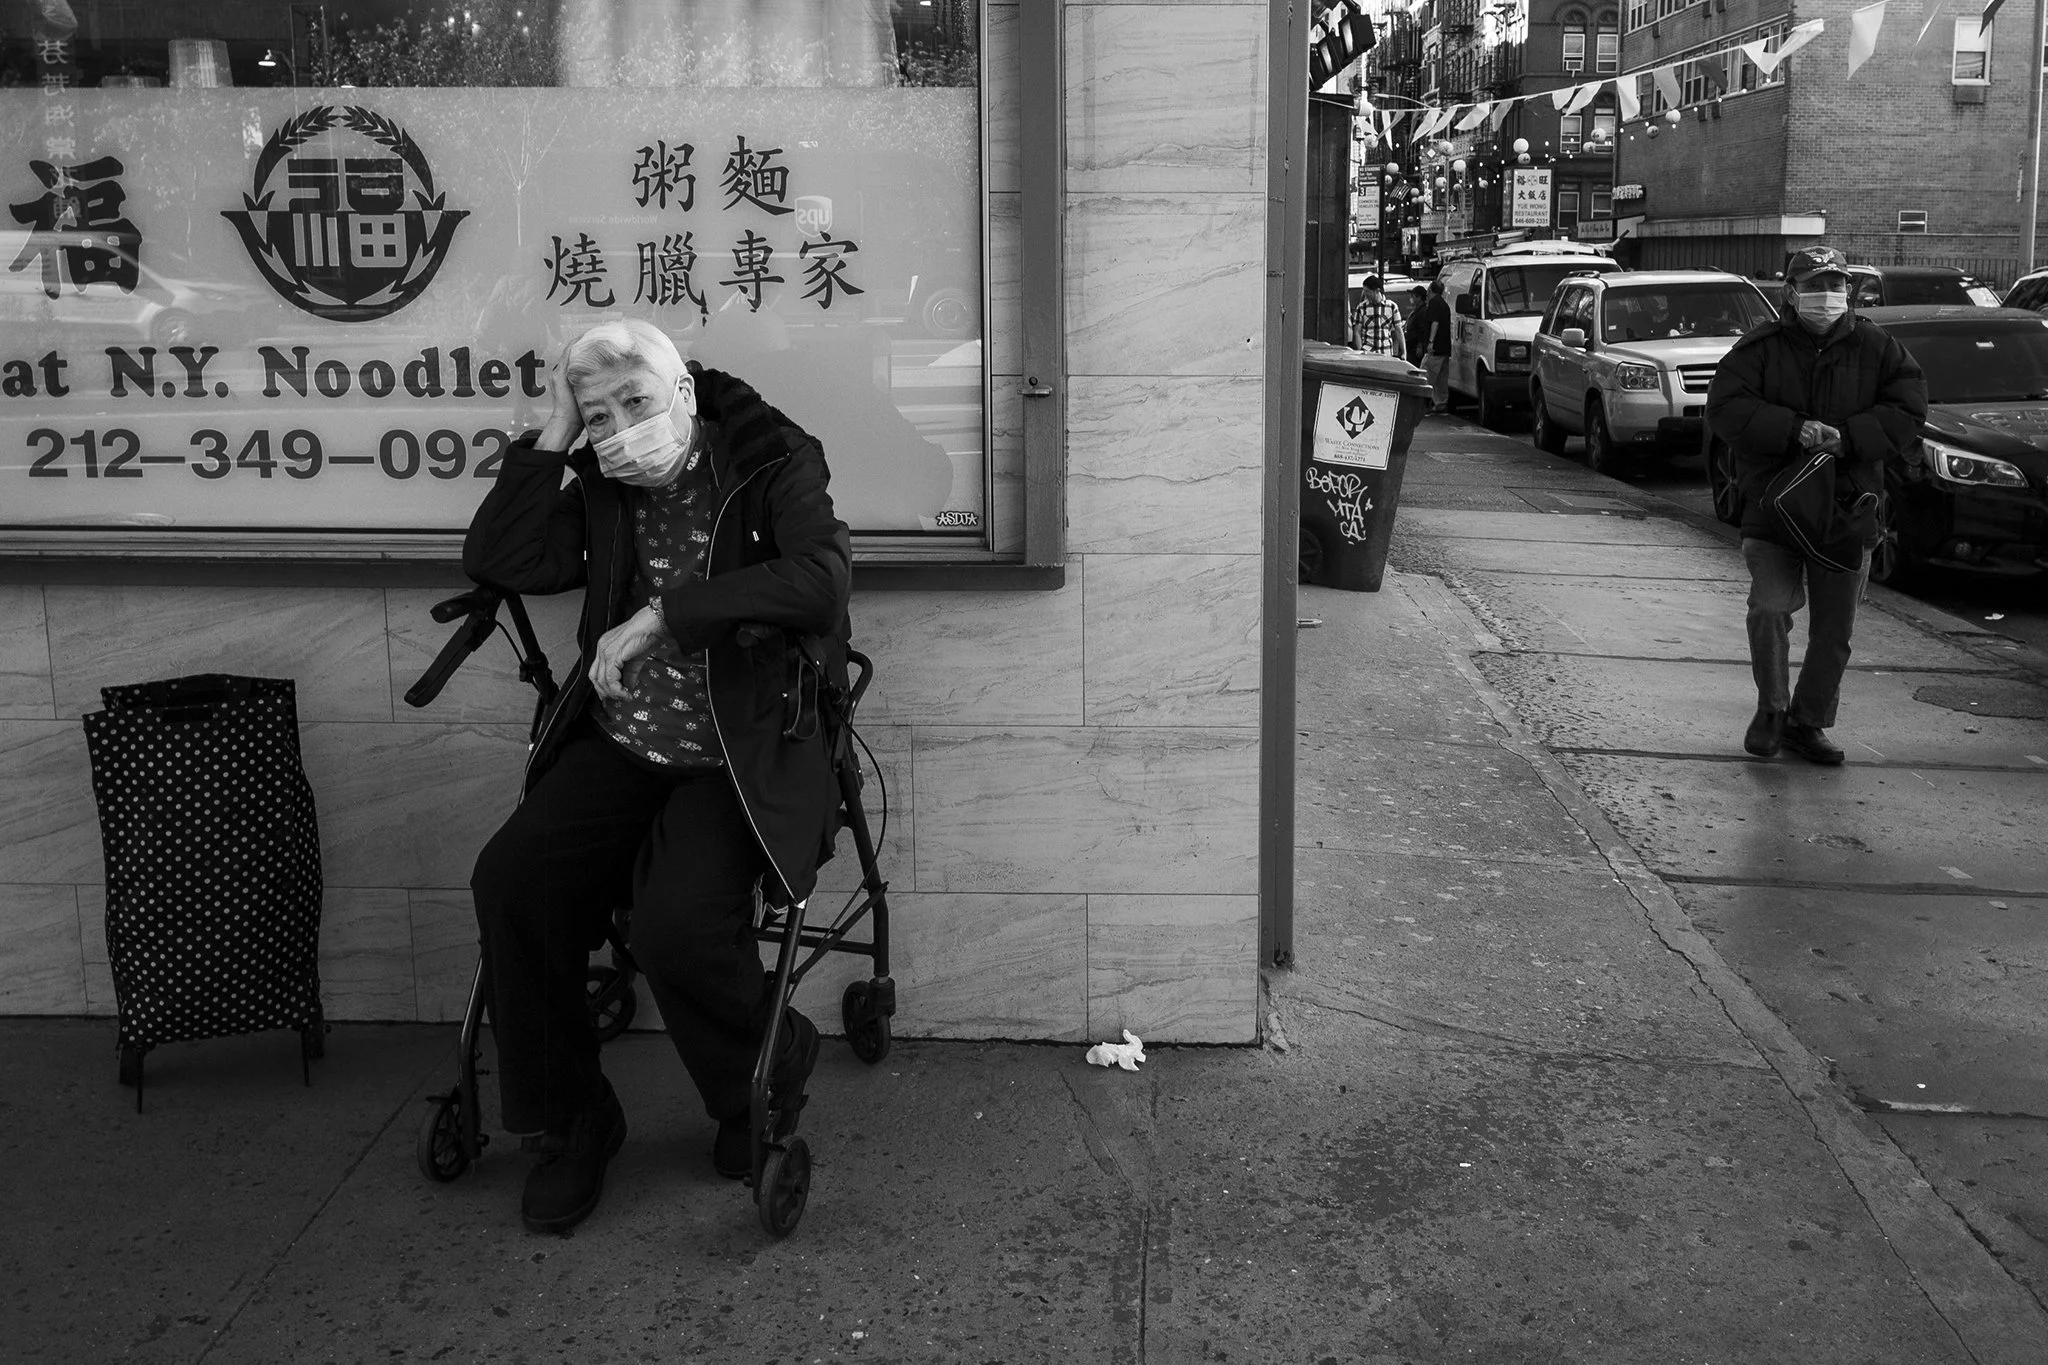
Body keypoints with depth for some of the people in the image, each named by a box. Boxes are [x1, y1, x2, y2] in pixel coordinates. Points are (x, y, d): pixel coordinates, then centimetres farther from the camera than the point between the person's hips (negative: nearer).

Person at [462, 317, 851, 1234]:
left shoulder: (773, 471, -6)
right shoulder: (600, 494, 8)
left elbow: (820, 581, -24)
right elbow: (496, 562, -3)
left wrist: (662, 615, -26)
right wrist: (553, 437, -6)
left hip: (740, 759, -5)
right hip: (618, 748, 5)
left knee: (676, 926, -27)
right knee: (512, 878, -17)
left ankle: (772, 1067, 8)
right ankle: (569, 1123, 2)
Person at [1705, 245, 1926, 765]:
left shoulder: (1873, 347, 4)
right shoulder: (1761, 347, -1)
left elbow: (1909, 406, -1)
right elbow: (1725, 407, -12)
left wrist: (1847, 437, -15)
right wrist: (1795, 430, -22)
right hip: (1773, 503, -2)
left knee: (1834, 629, 8)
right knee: (1770, 609, -17)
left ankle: (1808, 722, 25)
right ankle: (1771, 708, 6)